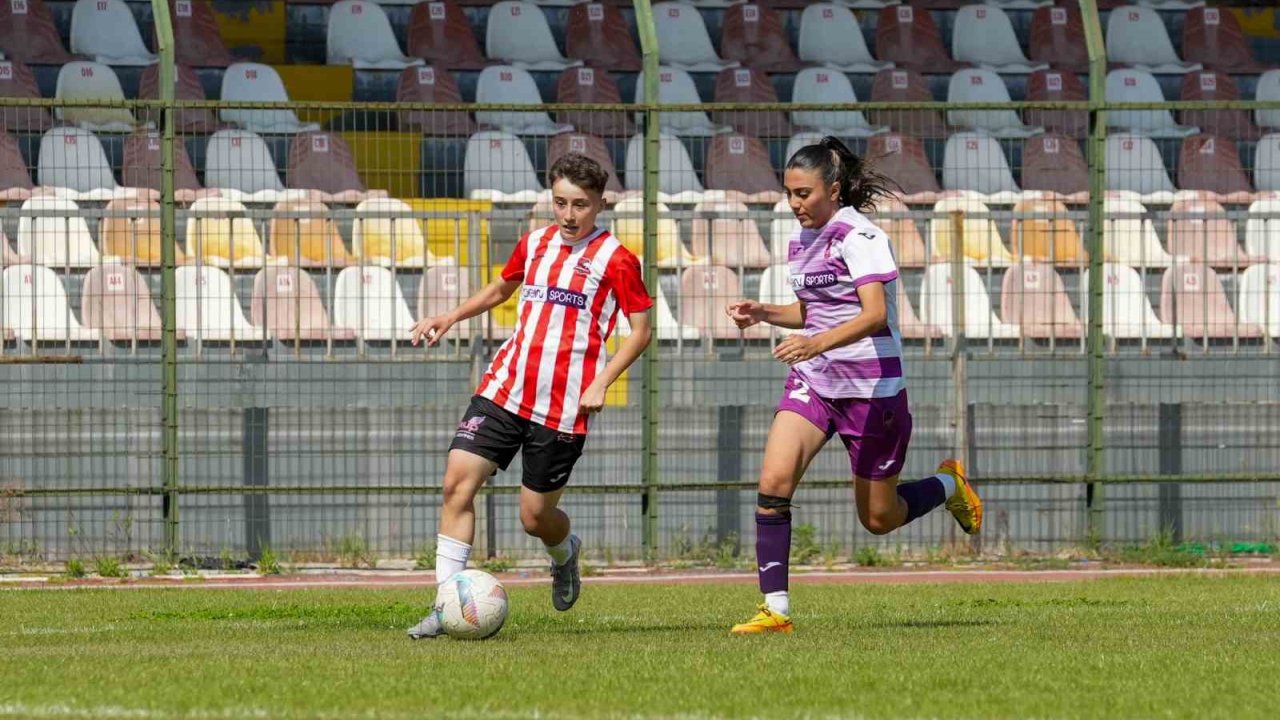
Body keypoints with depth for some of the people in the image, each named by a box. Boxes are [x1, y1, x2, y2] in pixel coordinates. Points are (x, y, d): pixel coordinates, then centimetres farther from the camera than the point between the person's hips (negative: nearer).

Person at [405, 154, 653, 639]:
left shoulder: (615, 261, -6)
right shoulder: (535, 245, 10)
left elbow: (640, 330, -4)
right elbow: (501, 289, 29)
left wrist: (600, 384, -14)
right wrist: (450, 318, 15)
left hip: (563, 407, -4)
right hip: (504, 389, 4)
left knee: (535, 516, 1)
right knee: (458, 481, -12)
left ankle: (565, 553, 40)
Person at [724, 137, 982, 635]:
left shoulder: (859, 237, -16)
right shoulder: (800, 241, 8)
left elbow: (875, 315, -28)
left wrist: (818, 343, -42)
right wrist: (763, 313, 4)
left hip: (872, 388, -6)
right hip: (813, 384, 6)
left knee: (879, 518, 6)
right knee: (773, 482, -17)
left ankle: (948, 486, 38)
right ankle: (776, 609, -14)